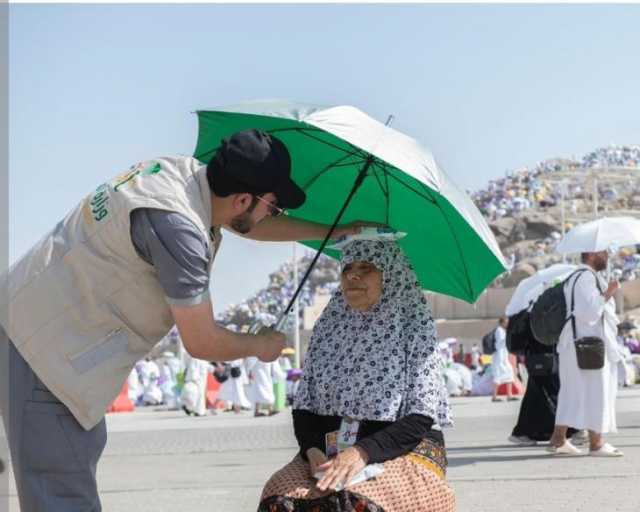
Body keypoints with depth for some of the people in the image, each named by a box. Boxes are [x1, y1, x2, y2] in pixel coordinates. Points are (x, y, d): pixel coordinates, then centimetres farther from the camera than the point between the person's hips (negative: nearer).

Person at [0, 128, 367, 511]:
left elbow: (251, 225, 20)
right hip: (44, 344, -10)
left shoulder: (183, 169, -1)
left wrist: (337, 231, 25)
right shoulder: (177, 226, -29)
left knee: (85, 449, 22)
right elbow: (201, 343, -19)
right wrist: (258, 346, 0)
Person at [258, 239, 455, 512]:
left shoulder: (414, 328, 0)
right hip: (329, 453, 4)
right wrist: (313, 450, -9)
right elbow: (303, 407, 12)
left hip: (403, 454, -3)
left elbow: (420, 420, -7)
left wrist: (363, 452, -21)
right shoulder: (328, 327, 13)